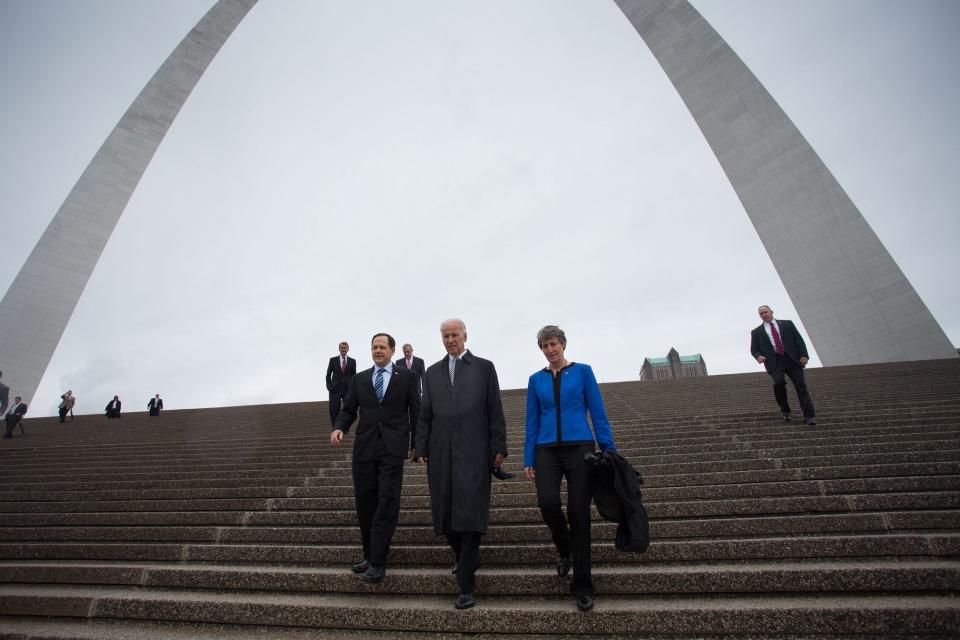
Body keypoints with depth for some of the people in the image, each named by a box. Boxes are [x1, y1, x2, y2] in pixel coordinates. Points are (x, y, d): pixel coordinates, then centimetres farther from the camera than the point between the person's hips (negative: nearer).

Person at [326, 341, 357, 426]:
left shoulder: (352, 361, 6)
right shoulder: (333, 360, 5)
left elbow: (354, 376, 9)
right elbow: (328, 375, 6)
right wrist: (329, 387, -4)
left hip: (348, 389, 1)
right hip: (335, 389, -1)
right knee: (334, 411, 1)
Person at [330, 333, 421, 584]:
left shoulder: (407, 376, 5)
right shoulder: (359, 379, 13)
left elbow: (416, 411, 5)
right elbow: (348, 409, 11)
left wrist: (416, 444, 0)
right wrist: (339, 428, -10)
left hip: (393, 447, -3)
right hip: (364, 447, 3)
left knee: (388, 502, -5)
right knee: (364, 503, 9)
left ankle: (377, 563, 4)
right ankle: (369, 554, 25)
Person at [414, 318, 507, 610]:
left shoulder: (484, 367, 7)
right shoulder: (432, 372, 15)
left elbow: (495, 411, 3)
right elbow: (424, 415, 13)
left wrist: (499, 447, -3)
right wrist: (421, 449, 6)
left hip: (473, 452, -3)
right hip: (441, 453, 4)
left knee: (470, 516, -6)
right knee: (445, 515, 9)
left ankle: (465, 585, 5)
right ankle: (467, 561, 34)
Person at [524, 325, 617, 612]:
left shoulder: (582, 371, 3)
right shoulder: (536, 379, 9)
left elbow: (598, 413, 0)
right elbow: (532, 422, 9)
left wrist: (609, 450, -5)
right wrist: (528, 459, 6)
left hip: (579, 447, -1)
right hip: (547, 450, 2)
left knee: (579, 512, -3)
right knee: (547, 502, -18)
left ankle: (582, 586, 15)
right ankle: (563, 547, 17)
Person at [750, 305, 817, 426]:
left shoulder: (787, 324, 15)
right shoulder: (756, 332, 14)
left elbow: (798, 339, 9)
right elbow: (754, 349, 12)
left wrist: (803, 355, -5)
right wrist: (758, 356, -11)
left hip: (792, 359, 1)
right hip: (774, 362, -1)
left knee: (801, 386, -5)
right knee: (779, 382, -24)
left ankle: (809, 416, 1)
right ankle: (785, 411, -4)